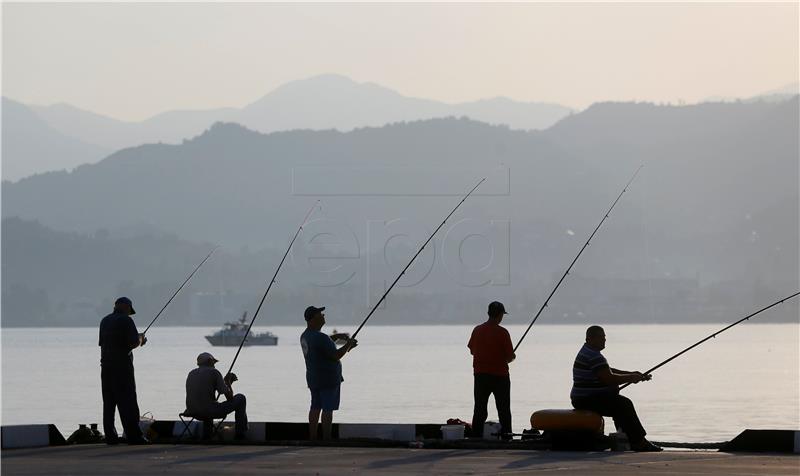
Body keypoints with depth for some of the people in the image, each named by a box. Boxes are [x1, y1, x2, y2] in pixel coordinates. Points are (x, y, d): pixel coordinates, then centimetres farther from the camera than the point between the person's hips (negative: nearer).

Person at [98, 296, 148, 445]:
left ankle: (110, 436, 8)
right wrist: (141, 339, 9)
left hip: (106, 364, 7)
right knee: (127, 401, -6)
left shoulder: (105, 321, 14)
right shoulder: (126, 320, -9)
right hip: (122, 364, -7)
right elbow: (134, 342, -16)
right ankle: (133, 436, -8)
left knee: (109, 402, 9)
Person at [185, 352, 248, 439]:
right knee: (240, 399, 12)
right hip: (210, 412, -7)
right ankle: (240, 433, 15)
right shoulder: (213, 372, -4)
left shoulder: (191, 374, 15)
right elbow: (229, 397, -4)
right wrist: (228, 382, 16)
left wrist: (225, 381, 32)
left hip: (193, 413, 7)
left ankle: (206, 432, 34)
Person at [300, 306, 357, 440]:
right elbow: (335, 356, -22)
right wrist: (348, 345, -9)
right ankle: (326, 439, -4)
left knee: (315, 407, 12)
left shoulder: (305, 336, 9)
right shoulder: (319, 337, -22)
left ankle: (312, 437, 14)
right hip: (328, 378, -9)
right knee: (328, 409, -4)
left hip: (313, 377, 9)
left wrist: (336, 336, 25)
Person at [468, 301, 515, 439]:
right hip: (500, 375, -4)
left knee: (479, 409, 9)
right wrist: (511, 358, 10)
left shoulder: (477, 330, 1)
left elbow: (472, 351, 11)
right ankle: (506, 437, 6)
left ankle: (476, 438, 6)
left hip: (480, 374, 4)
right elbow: (510, 356, -12)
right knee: (504, 410, 6)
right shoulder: (502, 332, -13)